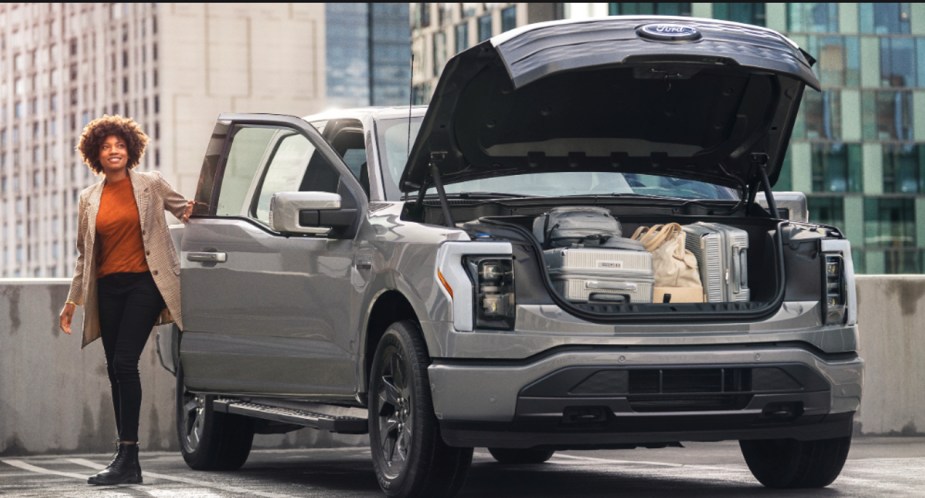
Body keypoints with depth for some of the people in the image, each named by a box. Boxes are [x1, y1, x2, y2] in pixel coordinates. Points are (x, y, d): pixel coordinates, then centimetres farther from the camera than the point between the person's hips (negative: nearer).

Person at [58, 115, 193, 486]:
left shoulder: (151, 185, 2)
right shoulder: (90, 199, 13)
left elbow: (183, 207, 18)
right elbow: (84, 255, 19)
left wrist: (188, 211, -5)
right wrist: (72, 301, 17)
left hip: (145, 283, -5)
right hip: (108, 288, 5)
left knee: (124, 362, -17)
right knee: (116, 370, 4)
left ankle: (126, 455, -16)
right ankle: (129, 465, 9)